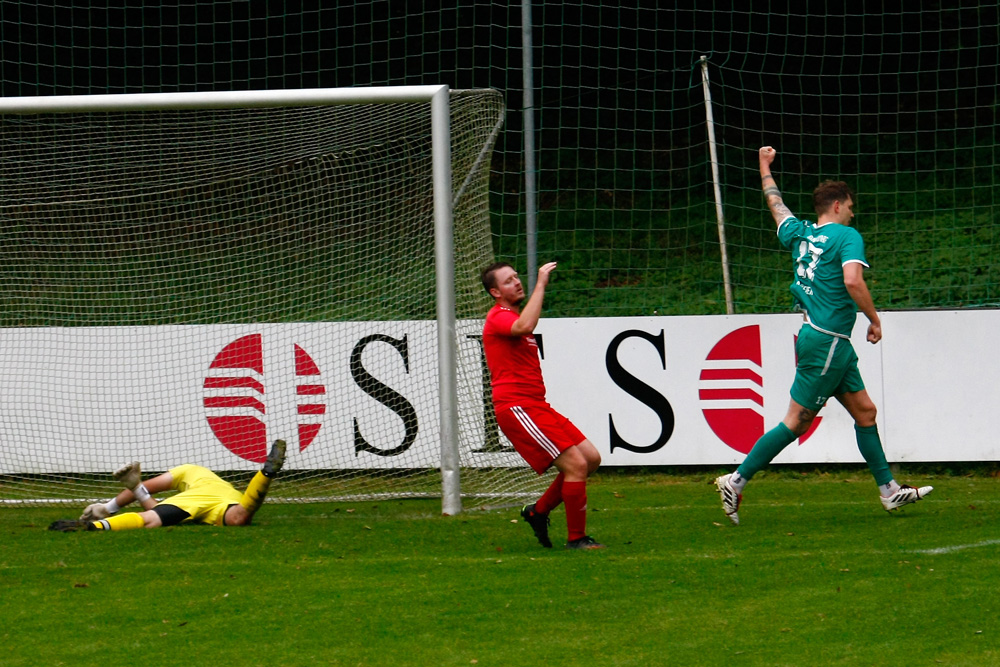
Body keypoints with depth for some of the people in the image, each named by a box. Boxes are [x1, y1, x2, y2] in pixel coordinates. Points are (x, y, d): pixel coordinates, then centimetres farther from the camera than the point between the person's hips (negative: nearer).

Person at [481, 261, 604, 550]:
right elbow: (525, 326, -33)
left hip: (536, 406, 10)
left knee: (591, 458, 8)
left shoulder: (513, 316, 22)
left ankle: (538, 511, 18)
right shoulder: (498, 317, -10)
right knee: (575, 464, -15)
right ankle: (576, 538, -5)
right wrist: (541, 284, -27)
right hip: (516, 407, -10)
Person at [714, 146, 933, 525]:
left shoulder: (800, 234, 10)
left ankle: (889, 491, 17)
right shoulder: (846, 236, -10)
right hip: (826, 342, -9)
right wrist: (874, 320, -12)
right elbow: (852, 281, -25)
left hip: (828, 340, 9)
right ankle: (736, 481, -3)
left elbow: (776, 205, 28)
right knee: (796, 423, -5)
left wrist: (765, 167, 45)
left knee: (864, 411, 13)